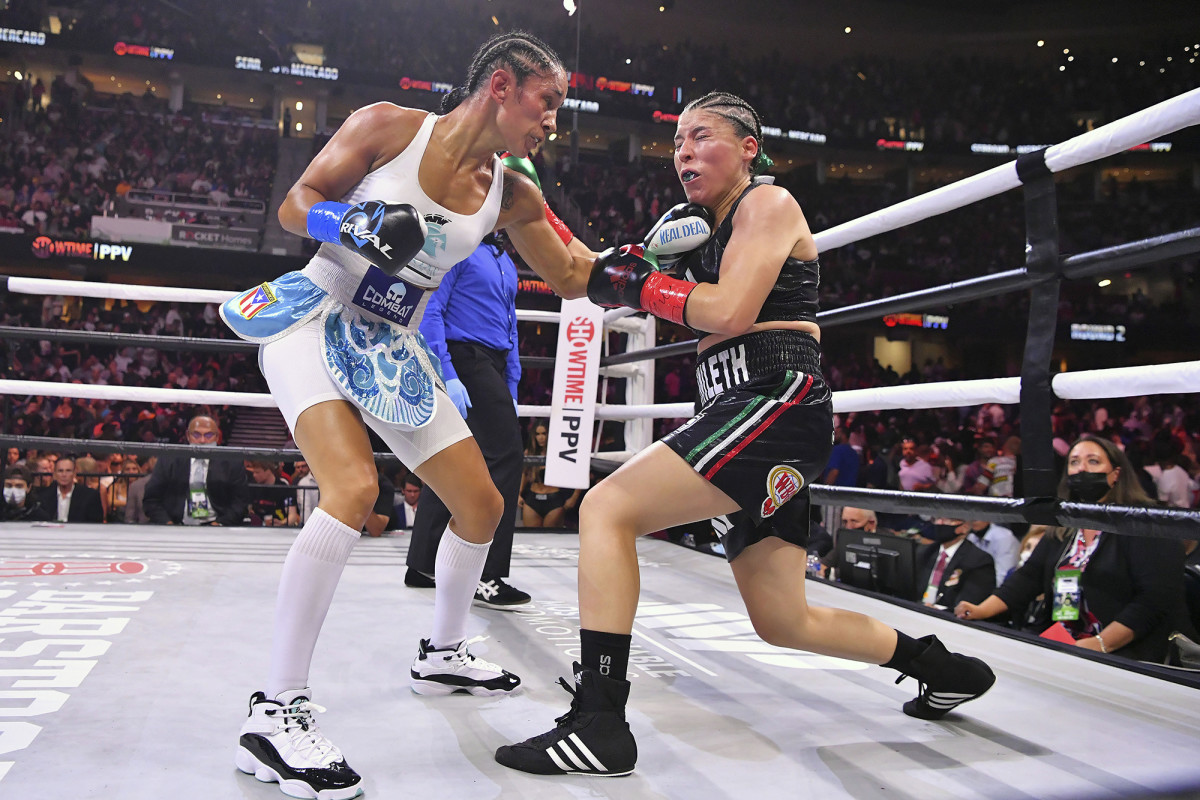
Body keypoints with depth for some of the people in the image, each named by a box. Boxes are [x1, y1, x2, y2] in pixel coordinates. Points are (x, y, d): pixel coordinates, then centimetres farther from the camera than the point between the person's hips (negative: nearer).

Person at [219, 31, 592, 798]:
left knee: (482, 505, 7)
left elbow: (575, 278, 9)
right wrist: (357, 224, -26)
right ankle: (275, 713, -20)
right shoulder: (389, 126, -10)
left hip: (393, 351, 7)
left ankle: (443, 654, 31)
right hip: (316, 323, -6)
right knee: (355, 488, -31)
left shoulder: (511, 194, 2)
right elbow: (295, 205, -6)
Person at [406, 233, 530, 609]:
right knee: (504, 454, -15)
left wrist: (511, 392, 19)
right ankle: (486, 577, -12)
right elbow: (430, 311, -11)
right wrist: (447, 376, -20)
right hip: (466, 359, -9)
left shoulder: (505, 262, 23)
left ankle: (422, 564, 18)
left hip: (491, 366, 9)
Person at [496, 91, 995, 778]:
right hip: (756, 418, 10)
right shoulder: (715, 225, 26)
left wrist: (637, 284, -5)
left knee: (607, 509, -19)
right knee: (785, 623, 14)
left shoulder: (767, 202, -1)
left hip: (776, 400, -10)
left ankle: (598, 724, -21)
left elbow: (730, 312, -15)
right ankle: (943, 668, 30)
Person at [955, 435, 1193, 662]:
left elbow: (1158, 596, -14)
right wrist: (981, 610, -4)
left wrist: (1101, 643, -22)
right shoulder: (1063, 528, 17)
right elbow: (1029, 576, 11)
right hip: (1058, 647, 7)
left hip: (1122, 655, -7)